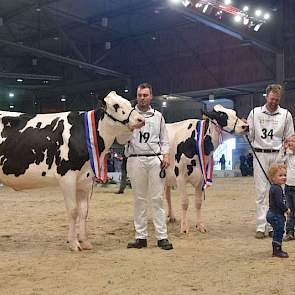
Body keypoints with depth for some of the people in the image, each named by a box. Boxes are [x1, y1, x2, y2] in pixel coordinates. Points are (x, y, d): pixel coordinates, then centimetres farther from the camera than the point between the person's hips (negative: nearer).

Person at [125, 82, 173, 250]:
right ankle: (141, 237, 10)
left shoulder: (158, 116, 15)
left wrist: (166, 155, 1)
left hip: (155, 159, 1)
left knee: (157, 198, 1)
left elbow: (164, 139, 15)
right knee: (139, 199, 4)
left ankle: (162, 237, 4)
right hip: (135, 159, -1)